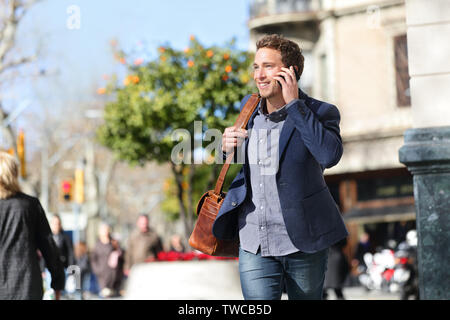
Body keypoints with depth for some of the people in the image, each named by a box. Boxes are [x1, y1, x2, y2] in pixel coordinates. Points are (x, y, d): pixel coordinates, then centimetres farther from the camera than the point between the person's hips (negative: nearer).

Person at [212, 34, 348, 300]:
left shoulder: (320, 113, -7)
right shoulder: (249, 108, 8)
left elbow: (330, 155, -29)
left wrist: (294, 104, -22)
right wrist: (227, 147, 0)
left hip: (303, 242, -3)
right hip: (254, 245, 3)